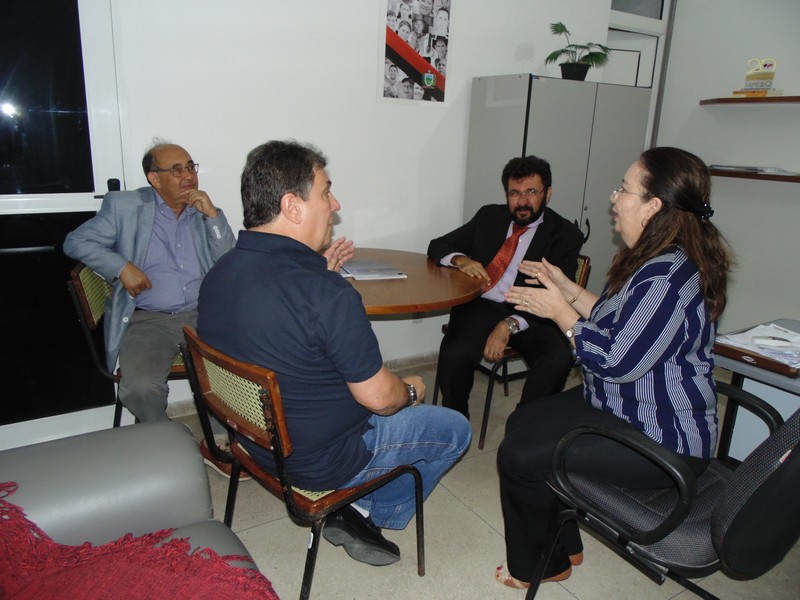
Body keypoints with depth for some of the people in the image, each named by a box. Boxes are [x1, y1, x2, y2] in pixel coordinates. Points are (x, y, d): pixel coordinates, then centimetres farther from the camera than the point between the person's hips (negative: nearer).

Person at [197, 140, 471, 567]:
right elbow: (378, 397, -22)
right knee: (455, 430, 11)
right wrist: (412, 390, 0)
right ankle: (368, 513, 17)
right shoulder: (328, 294, -32)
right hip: (323, 460, -8)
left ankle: (356, 507, 21)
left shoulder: (217, 274, -7)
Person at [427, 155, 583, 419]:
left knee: (558, 360, -31)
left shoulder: (565, 235, 3)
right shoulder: (489, 216, 14)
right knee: (454, 353, -29)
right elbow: (437, 246, 16)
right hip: (481, 305, 2)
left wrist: (510, 325, -23)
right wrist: (460, 259, -9)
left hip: (531, 315, -1)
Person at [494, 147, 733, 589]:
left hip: (659, 442, -11)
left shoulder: (667, 278, -28)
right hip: (624, 407, 11)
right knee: (522, 422, 13)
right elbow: (619, 323, 13)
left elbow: (619, 360, -29)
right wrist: (569, 290, 7)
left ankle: (539, 565, 16)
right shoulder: (658, 260, 6)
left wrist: (560, 312, -18)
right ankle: (563, 546, 26)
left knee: (519, 457, -12)